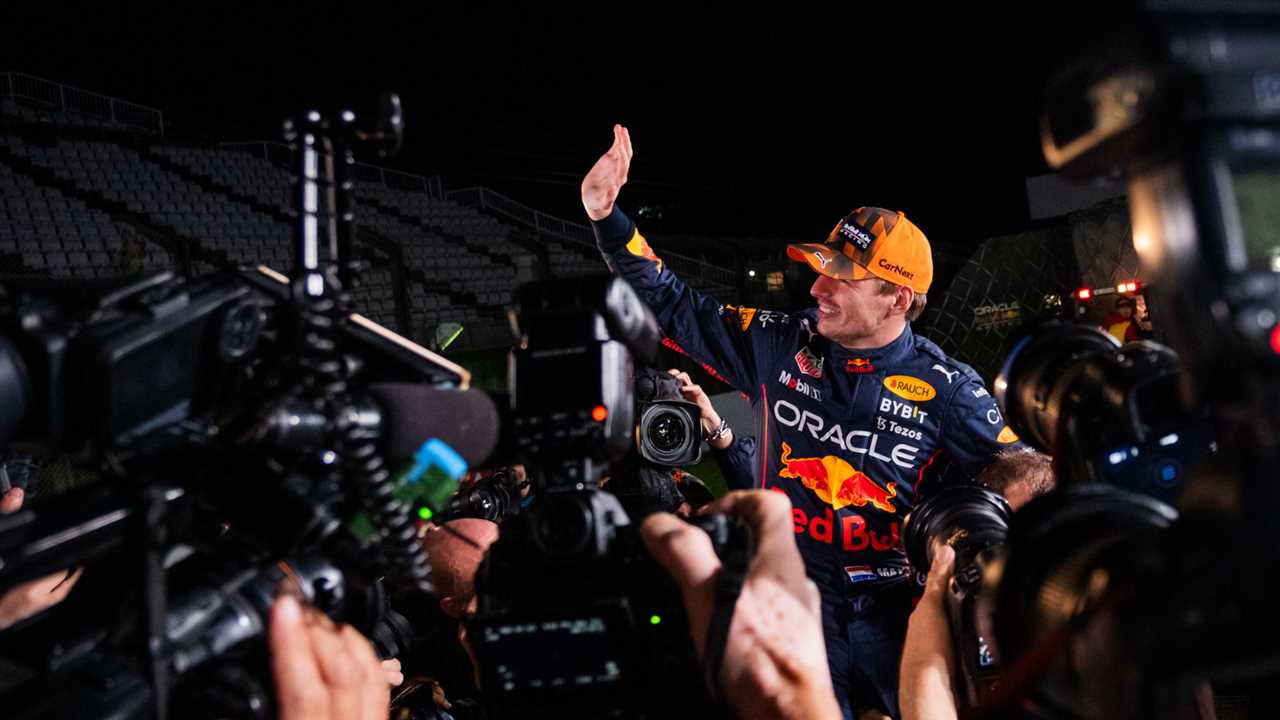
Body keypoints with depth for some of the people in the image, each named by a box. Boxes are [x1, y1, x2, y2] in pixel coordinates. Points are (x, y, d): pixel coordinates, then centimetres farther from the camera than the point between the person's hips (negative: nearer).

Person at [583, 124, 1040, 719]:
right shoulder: (779, 346, -2)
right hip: (793, 588, 1)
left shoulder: (945, 387, -7)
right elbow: (673, 308, 1)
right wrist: (608, 218, -8)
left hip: (895, 601, 0)